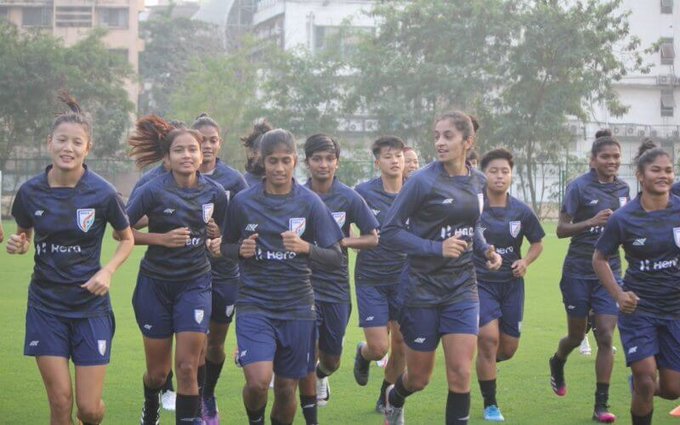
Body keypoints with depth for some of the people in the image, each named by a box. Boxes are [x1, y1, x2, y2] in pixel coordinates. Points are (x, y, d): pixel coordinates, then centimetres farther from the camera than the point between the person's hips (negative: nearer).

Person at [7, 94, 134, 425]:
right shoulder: (30, 192, -4)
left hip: (90, 305, -1)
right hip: (46, 304, 1)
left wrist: (108, 271, -12)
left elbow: (127, 239, 5)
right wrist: (19, 245, -10)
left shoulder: (103, 193, -10)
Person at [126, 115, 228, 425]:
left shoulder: (214, 192, -4)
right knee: (158, 371, 10)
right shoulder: (153, 191, -13)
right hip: (155, 284, -1)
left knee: (187, 367, -11)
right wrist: (161, 238, -19)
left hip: (195, 285, 1)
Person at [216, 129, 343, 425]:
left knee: (286, 389, 5)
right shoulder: (243, 202, 1)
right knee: (258, 382, -18)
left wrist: (306, 247, -21)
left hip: (297, 307, 1)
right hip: (254, 304, -1)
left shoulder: (309, 203, -1)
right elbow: (226, 248, 14)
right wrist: (241, 250, -8)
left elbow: (335, 259, -2)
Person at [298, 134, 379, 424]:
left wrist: (342, 241, -15)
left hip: (337, 288, 2)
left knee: (331, 359, 13)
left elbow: (373, 238, 0)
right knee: (306, 360, -7)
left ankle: (321, 376, 49)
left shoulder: (350, 199, -3)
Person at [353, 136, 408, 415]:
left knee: (400, 347, 3)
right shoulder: (363, 193, -7)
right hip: (371, 279, -2)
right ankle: (362, 354, 29)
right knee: (378, 347, -8)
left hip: (404, 279, 2)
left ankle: (387, 396, 27)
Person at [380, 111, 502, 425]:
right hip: (422, 289, -3)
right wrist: (436, 248, -23)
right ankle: (394, 399, 46)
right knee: (419, 378, 10)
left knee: (461, 374, -7)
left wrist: (486, 249, 2)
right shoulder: (423, 181, -15)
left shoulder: (478, 182, 3)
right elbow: (390, 231, -13)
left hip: (462, 289, 4)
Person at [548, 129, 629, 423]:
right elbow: (561, 230, -9)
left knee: (605, 336, -7)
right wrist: (592, 221, -22)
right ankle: (557, 364, 46)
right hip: (579, 273, -3)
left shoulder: (622, 189, 5)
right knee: (577, 336, 11)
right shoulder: (579, 187, -9)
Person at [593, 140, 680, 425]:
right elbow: (600, 259, 5)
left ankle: (639, 385, 39)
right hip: (638, 308, -2)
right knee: (647, 379, -13)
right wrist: (618, 294, -7)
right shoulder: (623, 218, -8)